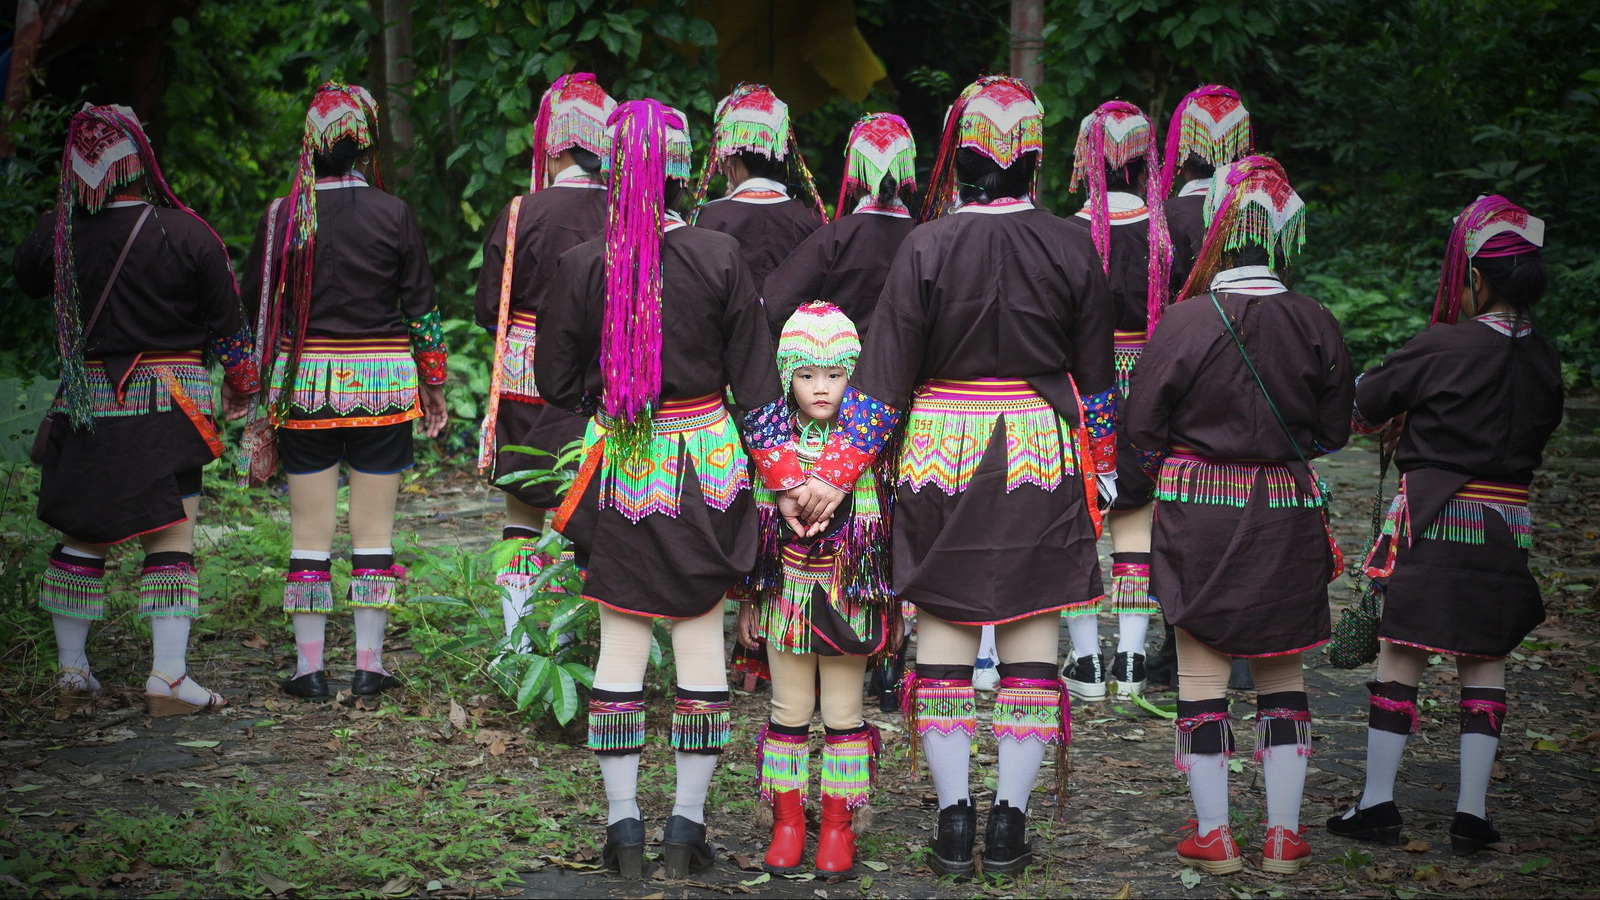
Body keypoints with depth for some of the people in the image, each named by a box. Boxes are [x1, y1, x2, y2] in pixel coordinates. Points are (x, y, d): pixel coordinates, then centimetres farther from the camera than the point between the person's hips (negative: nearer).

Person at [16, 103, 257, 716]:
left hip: (86, 401, 2)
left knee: (81, 534, 12)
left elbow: (25, 276, 18)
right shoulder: (186, 234, -9)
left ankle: (71, 672, 17)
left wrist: (72, 211, 15)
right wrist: (241, 386, 15)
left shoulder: (59, 233, -5)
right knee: (171, 537, 1)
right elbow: (227, 322, -1)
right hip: (169, 401, -2)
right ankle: (168, 677, -3)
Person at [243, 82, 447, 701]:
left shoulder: (283, 216, -3)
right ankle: (369, 666, 9)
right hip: (382, 384, 0)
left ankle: (309, 667, 8)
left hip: (304, 383, 0)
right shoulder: (393, 215, -4)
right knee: (375, 528, 6)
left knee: (310, 529, 6)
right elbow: (421, 306, 1)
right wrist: (433, 385, 12)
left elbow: (256, 308, 3)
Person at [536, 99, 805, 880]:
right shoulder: (720, 258, -8)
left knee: (621, 640, 8)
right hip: (707, 464, 0)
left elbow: (555, 382, -1)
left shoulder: (581, 266, -9)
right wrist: (785, 476, 4)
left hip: (619, 467, 0)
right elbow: (755, 382, -3)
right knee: (702, 636, 8)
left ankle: (622, 820, 10)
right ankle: (688, 821, 11)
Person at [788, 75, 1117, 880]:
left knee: (943, 632, 7)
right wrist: (1102, 469, 20)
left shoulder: (926, 247, -9)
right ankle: (1009, 826, 7)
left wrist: (836, 475, -4)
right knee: (1031, 636, 6)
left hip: (941, 452, -1)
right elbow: (1096, 379, 6)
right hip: (1042, 453, 1)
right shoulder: (1071, 249, -3)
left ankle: (953, 824, 7)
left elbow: (883, 378, -9)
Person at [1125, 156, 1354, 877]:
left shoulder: (1186, 320, -14)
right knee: (1283, 670, 13)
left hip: (1198, 508, -2)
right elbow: (1333, 431, 4)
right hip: (1289, 513, 2)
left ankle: (1213, 836, 11)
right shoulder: (1316, 325, -6)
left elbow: (1141, 424, -7)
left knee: (1202, 668, 7)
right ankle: (1284, 836, 15)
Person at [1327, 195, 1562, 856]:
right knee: (1485, 662, 8)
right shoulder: (1541, 359, 2)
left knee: (1401, 654, 3)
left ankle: (1378, 803, 7)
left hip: (1435, 518, -4)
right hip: (1508, 522, 4)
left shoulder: (1441, 348, -13)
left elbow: (1362, 408, -3)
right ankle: (1472, 813, 8)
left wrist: (1399, 421, 19)